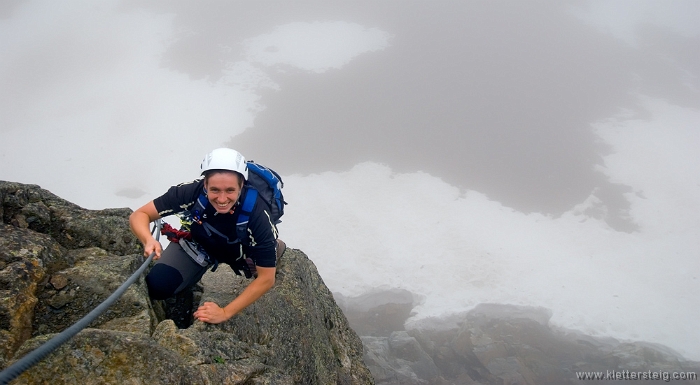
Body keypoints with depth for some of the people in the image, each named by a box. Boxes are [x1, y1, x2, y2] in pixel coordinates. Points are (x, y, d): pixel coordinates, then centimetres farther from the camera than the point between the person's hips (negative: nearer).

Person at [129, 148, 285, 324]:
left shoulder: (257, 213, -39)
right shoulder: (192, 191, -36)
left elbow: (266, 278, -31)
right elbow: (139, 215, -26)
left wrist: (225, 313, -34)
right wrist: (149, 240, -48)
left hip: (239, 251, 1)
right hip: (197, 243, -1)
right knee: (157, 286, -20)